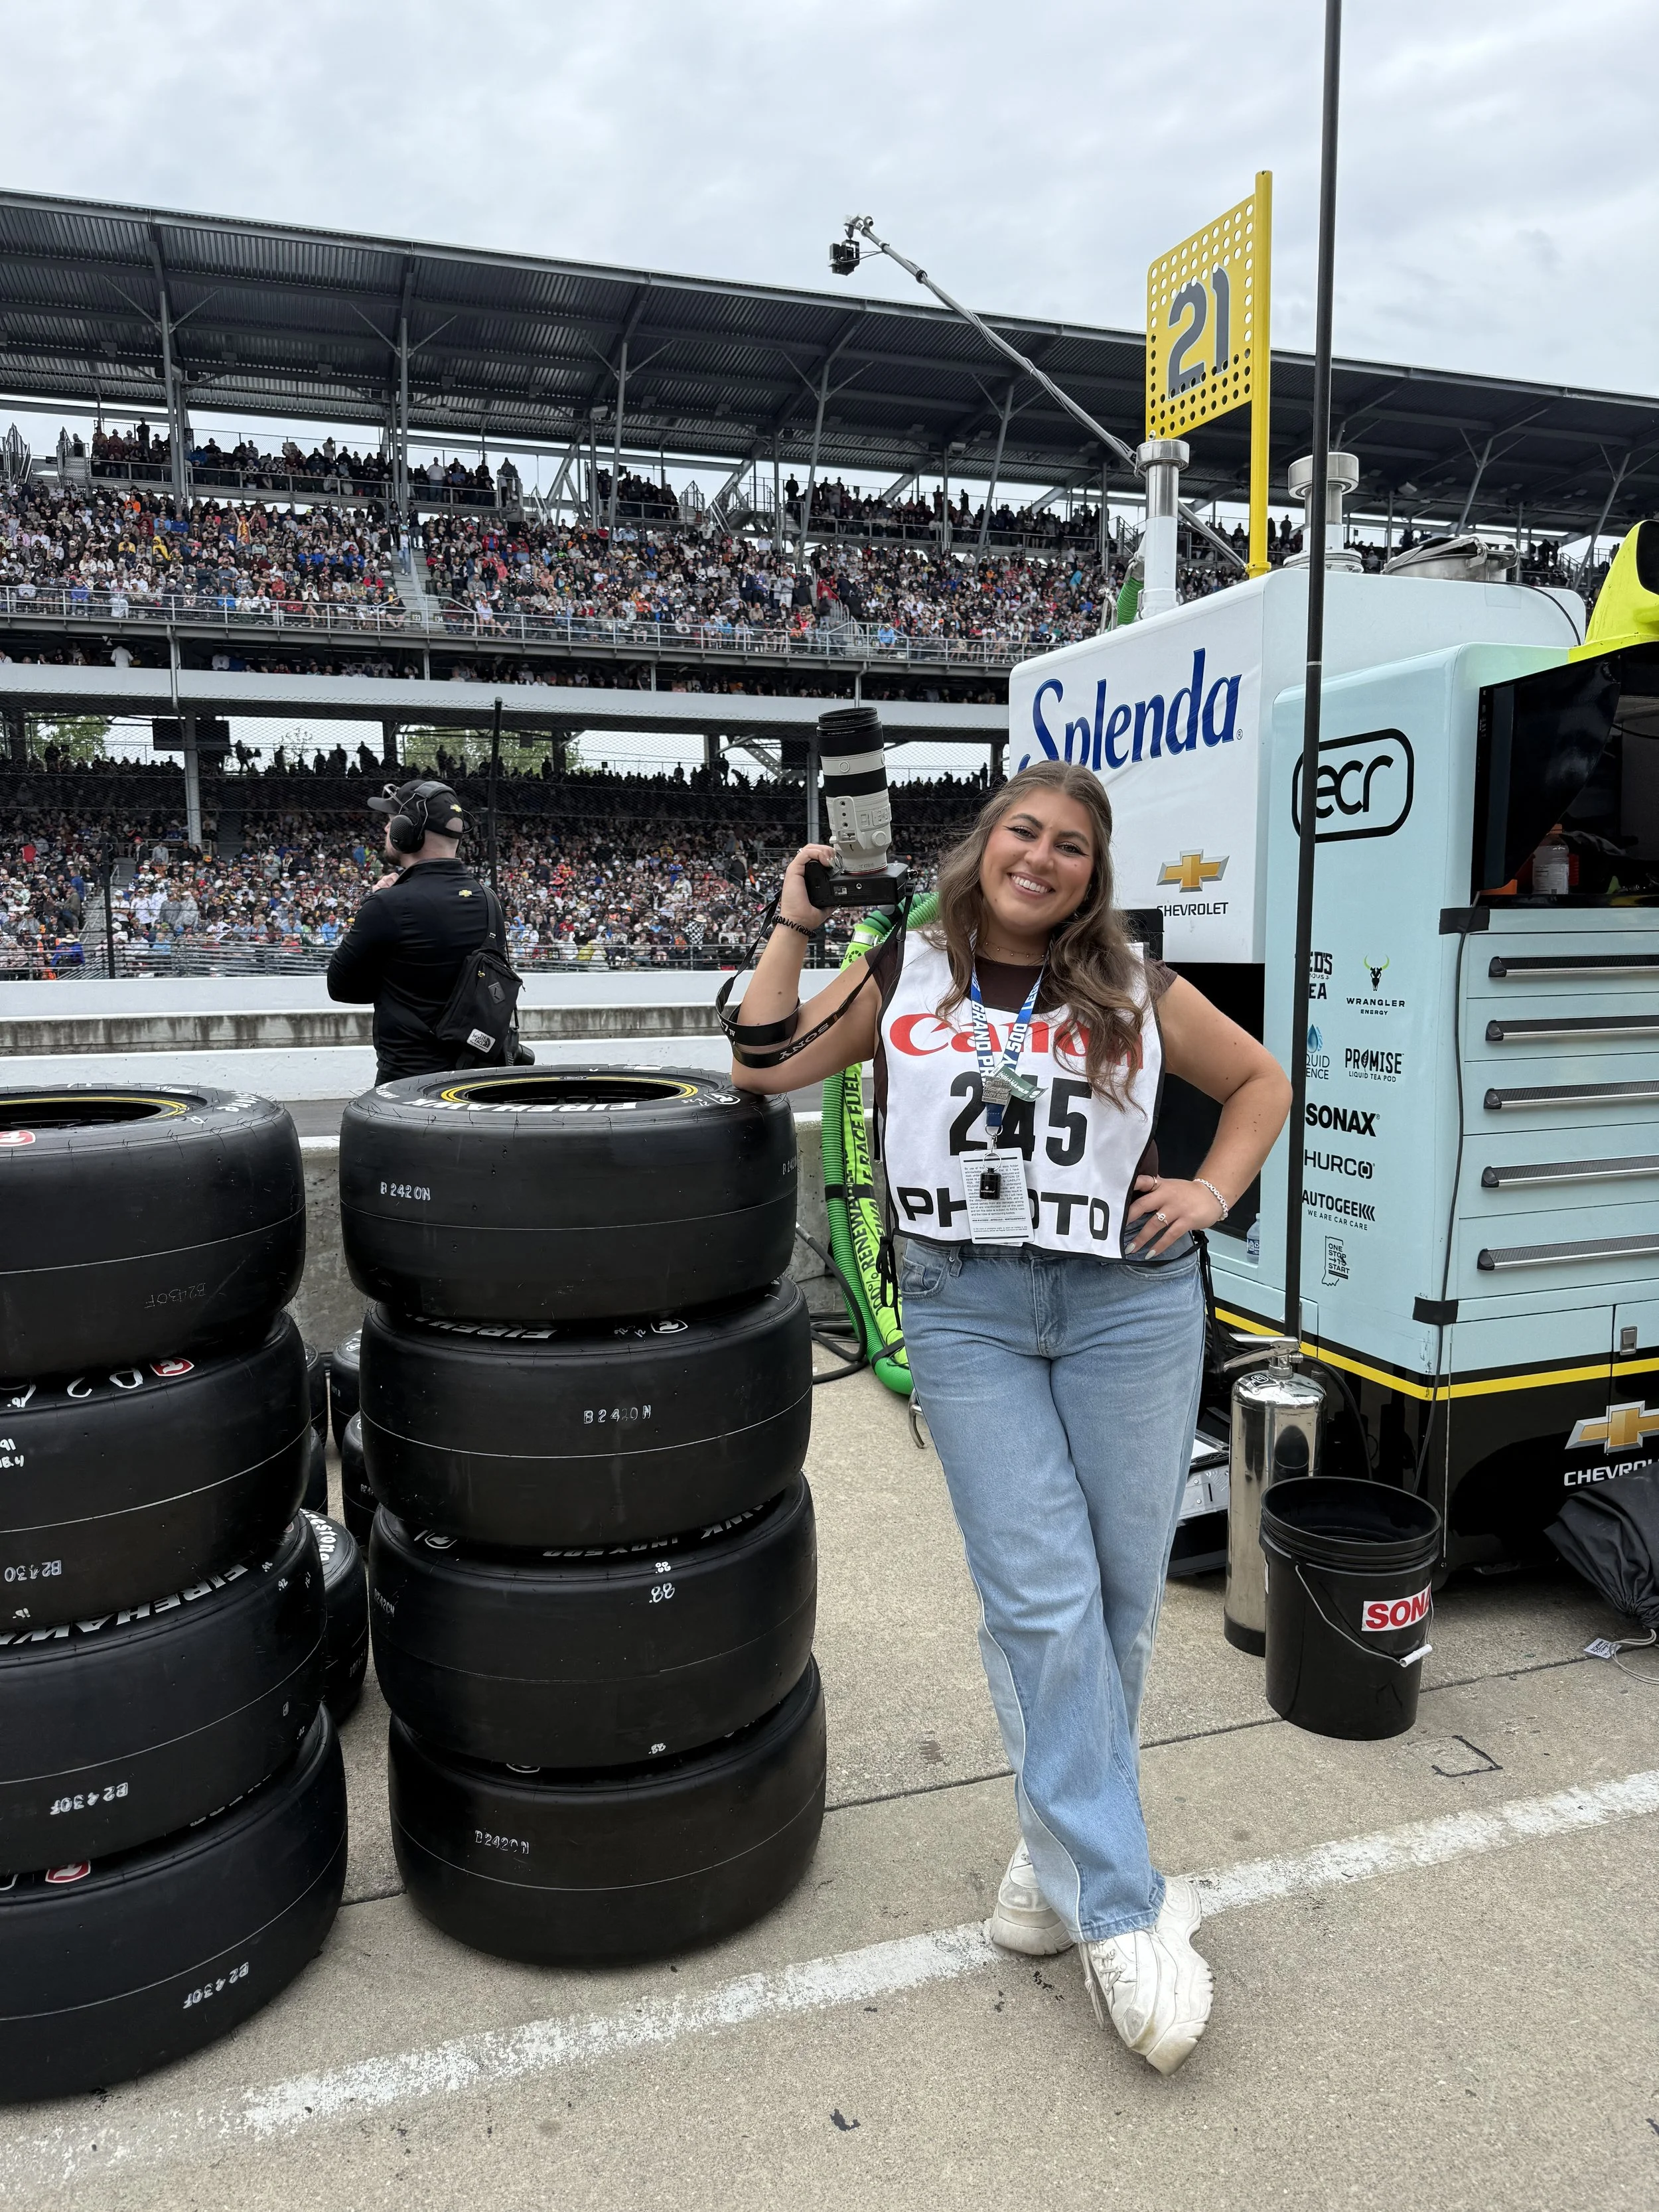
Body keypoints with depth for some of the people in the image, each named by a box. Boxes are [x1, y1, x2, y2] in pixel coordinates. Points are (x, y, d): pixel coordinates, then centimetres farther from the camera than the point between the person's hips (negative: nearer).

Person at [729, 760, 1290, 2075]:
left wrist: (1214, 1190, 3)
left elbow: (1261, 1082, 17)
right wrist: (793, 927, 4)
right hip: (965, 1311, -1)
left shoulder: (1137, 992, 6)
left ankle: (1063, 1844, 32)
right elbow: (764, 1068, 5)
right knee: (1041, 1600, -6)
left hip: (1127, 1306, 1)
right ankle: (1122, 1914, 6)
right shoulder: (903, 976, 7)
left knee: (1120, 1595, 8)